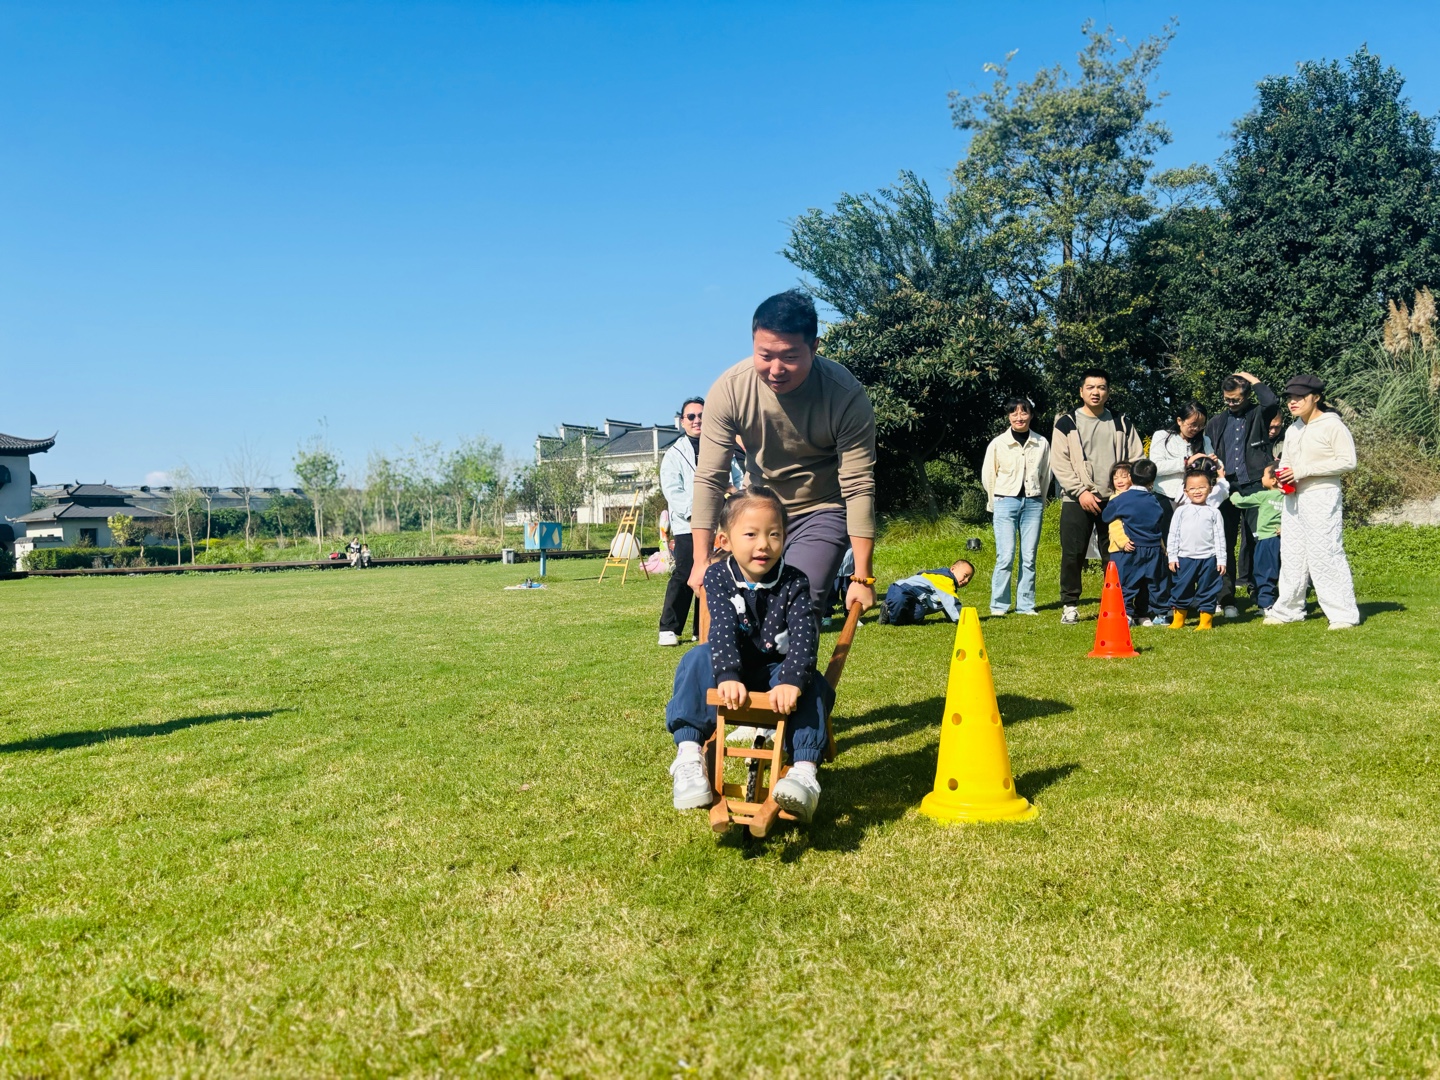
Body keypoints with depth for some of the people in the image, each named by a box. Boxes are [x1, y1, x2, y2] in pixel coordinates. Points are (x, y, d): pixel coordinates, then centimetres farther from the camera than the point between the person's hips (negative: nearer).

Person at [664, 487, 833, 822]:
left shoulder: (794, 584, -10)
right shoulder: (718, 577, -9)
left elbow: (804, 637, -24)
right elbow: (722, 628, -24)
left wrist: (791, 680, -43)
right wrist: (727, 675, -42)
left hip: (776, 674, 0)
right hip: (733, 671, 0)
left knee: (812, 684, -29)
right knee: (698, 658, -29)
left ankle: (804, 772, -34)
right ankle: (688, 757, -33)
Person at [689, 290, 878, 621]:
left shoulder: (846, 396, -28)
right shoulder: (729, 389, -22)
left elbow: (859, 488, -25)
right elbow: (709, 479, -18)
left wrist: (863, 577, -24)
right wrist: (701, 561, -18)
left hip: (822, 511, -2)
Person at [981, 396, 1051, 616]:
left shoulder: (1042, 443, 4)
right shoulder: (998, 443, -2)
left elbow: (1045, 475, 13)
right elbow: (988, 476, 6)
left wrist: (1039, 501, 12)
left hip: (1033, 503, 2)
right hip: (1006, 502, -2)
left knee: (1029, 557, 3)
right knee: (1005, 556, -7)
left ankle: (1026, 605, 10)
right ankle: (999, 605, 1)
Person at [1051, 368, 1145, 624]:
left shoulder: (1123, 424, 12)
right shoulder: (1067, 423, 5)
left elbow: (1137, 459, 9)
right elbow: (1060, 463, -3)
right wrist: (1081, 491, -12)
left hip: (1115, 500, 2)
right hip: (1076, 500, -2)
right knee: (1073, 554, -4)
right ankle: (1070, 605, 7)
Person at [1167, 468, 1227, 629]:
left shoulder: (1214, 512, 3)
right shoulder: (1181, 511, 3)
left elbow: (1219, 537, 4)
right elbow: (1173, 535, 4)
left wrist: (1221, 560, 0)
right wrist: (1172, 557, -1)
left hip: (1208, 559, 0)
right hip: (1185, 558, 0)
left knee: (1207, 591, 6)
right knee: (1180, 589, 7)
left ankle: (1206, 621, 16)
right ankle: (1178, 619, 20)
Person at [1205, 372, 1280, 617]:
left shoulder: (1258, 415, 7)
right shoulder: (1216, 423, 17)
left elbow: (1273, 402, -15)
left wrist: (1253, 380, -4)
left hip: (1254, 486, -3)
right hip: (1225, 488, 3)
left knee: (1257, 540, -5)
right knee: (1225, 542, 2)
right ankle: (1227, 599, 6)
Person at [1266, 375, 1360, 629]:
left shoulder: (1332, 425, -7)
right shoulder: (1292, 430, 16)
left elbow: (1347, 461, -15)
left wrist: (1303, 471, -19)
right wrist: (1281, 475, 2)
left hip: (1321, 496, -8)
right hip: (1293, 498, 8)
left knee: (1325, 555, -10)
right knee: (1291, 555, 10)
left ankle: (1343, 614, -4)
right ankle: (1288, 610, 19)